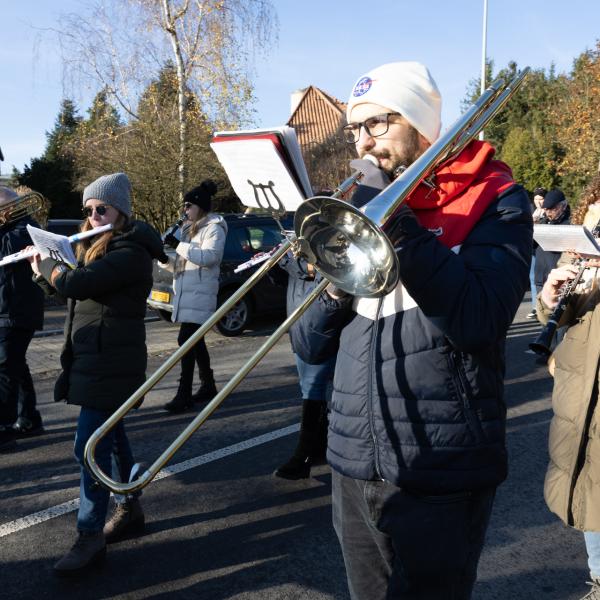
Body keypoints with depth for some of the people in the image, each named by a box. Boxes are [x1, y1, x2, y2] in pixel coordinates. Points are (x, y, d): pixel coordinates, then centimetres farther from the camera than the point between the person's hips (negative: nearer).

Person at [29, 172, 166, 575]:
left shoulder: (131, 252, -18)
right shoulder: (100, 247, 15)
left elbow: (76, 284, -26)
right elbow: (72, 286, 19)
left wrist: (46, 265, -6)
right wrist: (47, 267, 1)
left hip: (112, 361, -10)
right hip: (95, 357, 10)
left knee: (90, 446, -8)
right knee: (109, 436, 17)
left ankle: (91, 538, 0)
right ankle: (131, 509, 31)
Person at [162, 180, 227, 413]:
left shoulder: (214, 228, -7)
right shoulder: (189, 227, 20)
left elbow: (210, 256, -22)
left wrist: (179, 245, -22)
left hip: (200, 291, -9)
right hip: (185, 290, 9)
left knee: (186, 339, -14)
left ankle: (184, 394, -12)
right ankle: (208, 385, 24)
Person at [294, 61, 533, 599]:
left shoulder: (493, 200, -4)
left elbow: (478, 324, -23)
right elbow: (311, 347, 7)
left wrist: (401, 228, -22)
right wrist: (335, 282, -12)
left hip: (438, 476, -5)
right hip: (354, 467, 6)